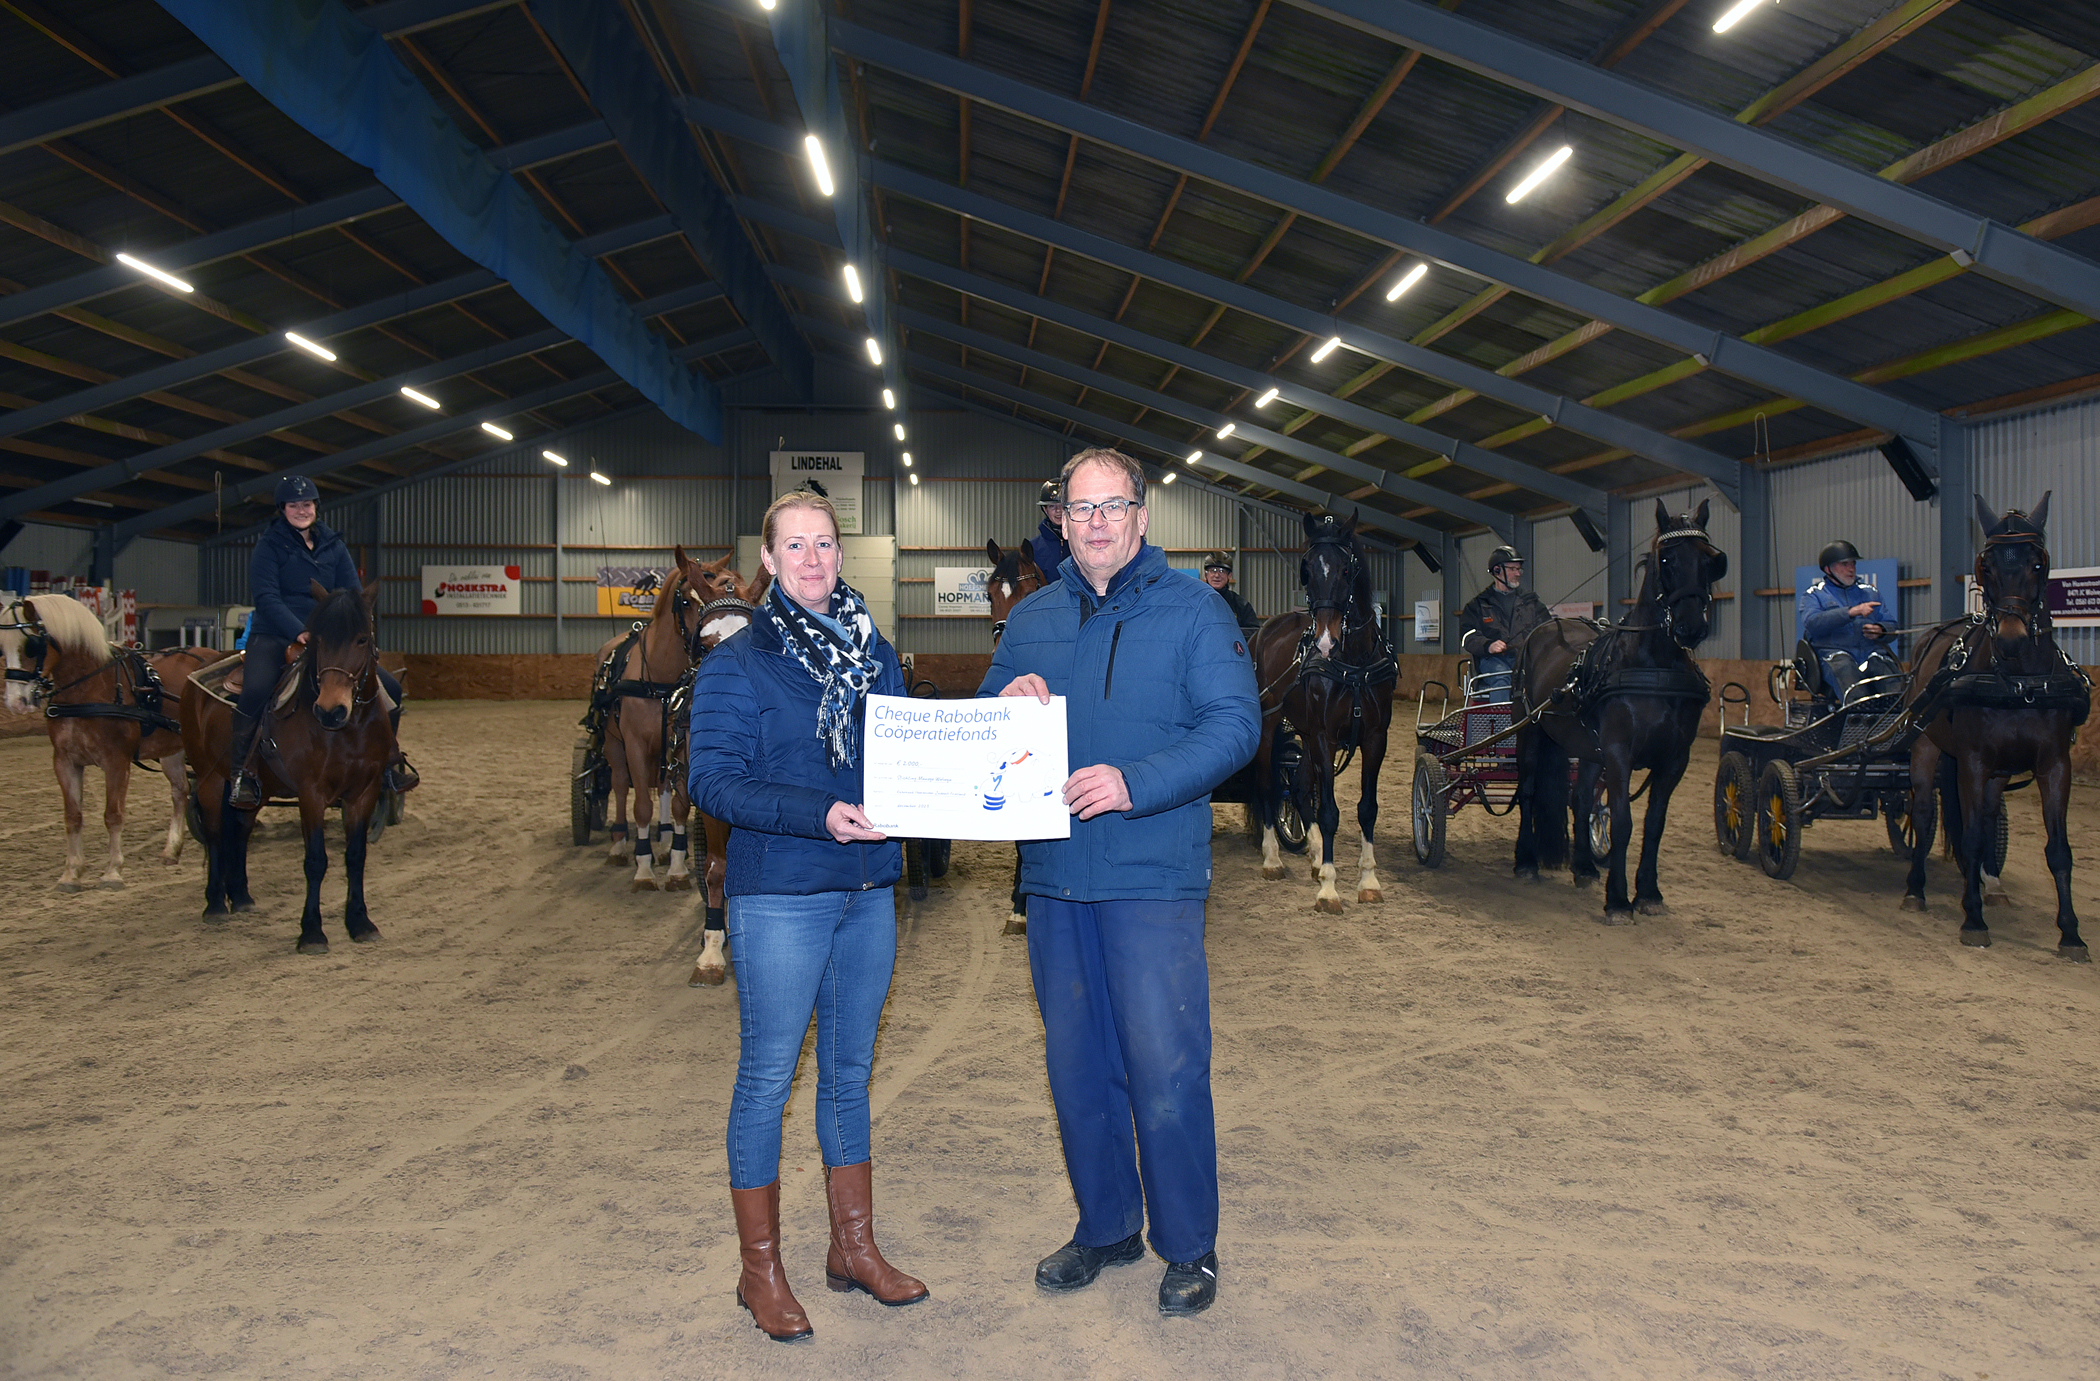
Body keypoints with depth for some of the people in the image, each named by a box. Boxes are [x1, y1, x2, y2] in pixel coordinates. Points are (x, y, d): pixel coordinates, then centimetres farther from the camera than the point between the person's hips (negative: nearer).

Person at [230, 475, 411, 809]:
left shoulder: (333, 545, 11)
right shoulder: (269, 545, -1)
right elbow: (266, 598, -11)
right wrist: (299, 632, -26)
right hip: (274, 635, -4)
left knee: (389, 686, -6)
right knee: (256, 690, -34)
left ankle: (390, 759, 13)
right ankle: (241, 772, -18)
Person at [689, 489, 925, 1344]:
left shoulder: (875, 654, 10)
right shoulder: (737, 662, -6)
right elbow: (712, 779, -14)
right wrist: (817, 815, -26)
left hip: (868, 891, 5)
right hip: (778, 896, -5)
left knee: (850, 1071, 15)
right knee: (768, 1077, 4)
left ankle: (854, 1248, 29)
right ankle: (760, 1269, 19)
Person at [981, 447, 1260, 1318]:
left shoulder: (1191, 610, -1)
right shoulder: (1030, 619, 13)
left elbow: (1234, 724, -12)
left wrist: (1135, 782, -24)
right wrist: (1007, 703, -8)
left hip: (1152, 876, -5)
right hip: (1053, 876, 5)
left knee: (1165, 1069, -3)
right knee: (1076, 1065, 13)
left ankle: (1189, 1247, 16)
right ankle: (1106, 1226, 31)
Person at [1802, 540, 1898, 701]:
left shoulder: (1870, 591, 30)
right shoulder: (1814, 594, 16)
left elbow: (1892, 626, 24)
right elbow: (1812, 623, -5)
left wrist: (1880, 630, -1)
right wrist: (1851, 612, -15)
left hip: (1873, 652, 4)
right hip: (1834, 652, -4)